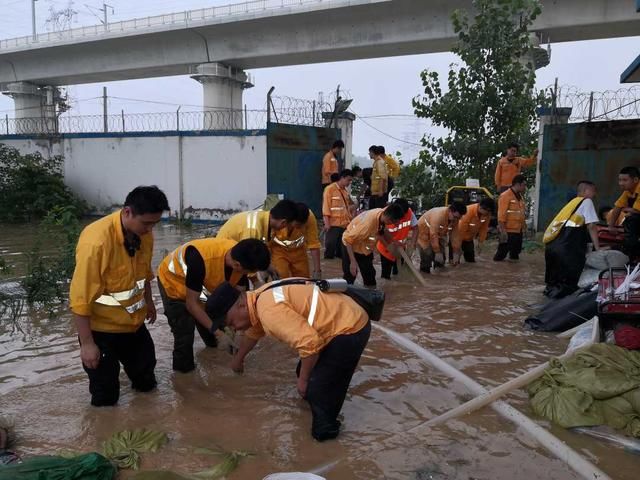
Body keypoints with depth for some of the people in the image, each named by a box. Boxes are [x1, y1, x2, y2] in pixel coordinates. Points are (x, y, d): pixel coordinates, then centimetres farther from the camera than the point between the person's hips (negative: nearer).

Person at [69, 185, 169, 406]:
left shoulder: (143, 233, -9)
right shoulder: (96, 241, -30)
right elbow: (80, 297, -25)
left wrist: (148, 301, 22)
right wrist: (87, 343, -21)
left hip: (133, 321, 6)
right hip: (102, 327, -6)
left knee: (146, 382, 20)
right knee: (105, 397, 8)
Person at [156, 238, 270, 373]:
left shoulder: (240, 256, -24)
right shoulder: (201, 259, -44)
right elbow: (191, 303, -33)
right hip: (173, 281, -6)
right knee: (184, 335, -7)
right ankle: (184, 371, 14)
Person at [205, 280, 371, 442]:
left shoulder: (269, 310, -26)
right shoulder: (259, 299, 7)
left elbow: (310, 342, -32)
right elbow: (253, 331, 29)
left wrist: (304, 379, -15)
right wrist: (239, 358, 46)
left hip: (350, 331, -10)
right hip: (345, 321, 10)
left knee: (317, 387, -3)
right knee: (306, 372, 22)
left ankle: (324, 429, 19)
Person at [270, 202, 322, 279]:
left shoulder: (310, 218, -28)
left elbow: (314, 244, -22)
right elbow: (266, 243, -25)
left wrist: (317, 271, -23)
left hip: (298, 250, 2)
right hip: (278, 249, -2)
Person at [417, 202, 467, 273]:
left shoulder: (455, 219, -13)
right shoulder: (438, 215, -35)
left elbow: (454, 236, -6)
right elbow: (433, 235, -35)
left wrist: (456, 254, -8)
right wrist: (437, 252, -34)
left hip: (438, 235, 7)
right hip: (424, 233, -7)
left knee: (441, 261, 3)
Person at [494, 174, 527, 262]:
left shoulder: (520, 196, 14)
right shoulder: (506, 195, -13)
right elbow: (501, 215, -18)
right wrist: (502, 230, -22)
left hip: (518, 231, 9)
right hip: (508, 231, -9)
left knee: (515, 252, 17)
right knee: (502, 252, -4)